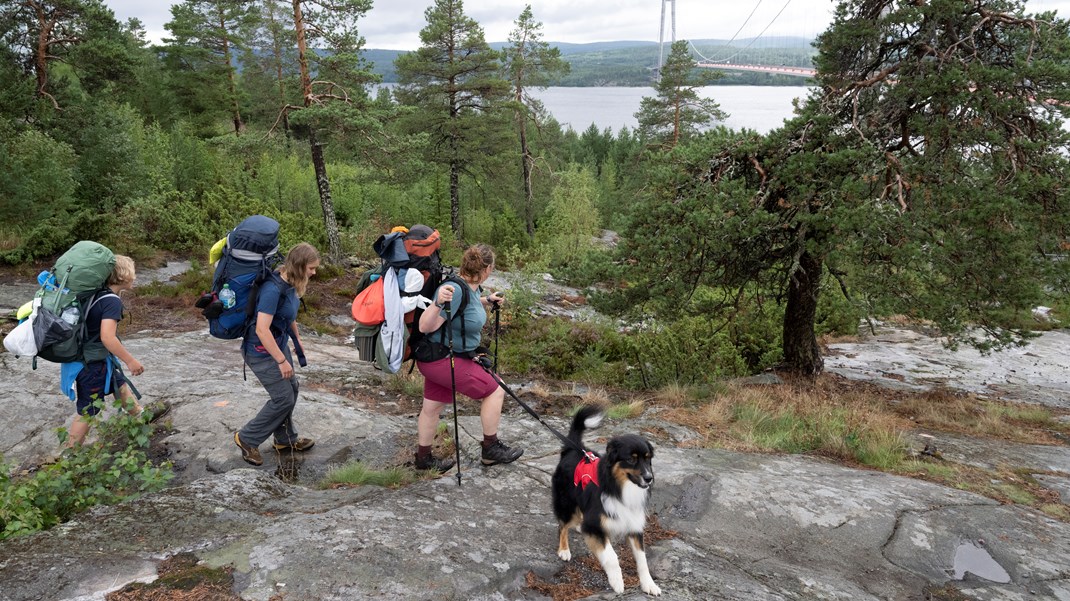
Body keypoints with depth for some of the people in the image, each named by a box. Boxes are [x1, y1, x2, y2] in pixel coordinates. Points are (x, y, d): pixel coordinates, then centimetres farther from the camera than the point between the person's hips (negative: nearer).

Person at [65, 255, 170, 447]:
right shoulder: (112, 301, -23)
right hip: (91, 365, -9)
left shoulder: (98, 294, 3)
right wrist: (130, 361, -23)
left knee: (119, 383, 28)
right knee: (87, 412, 3)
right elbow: (107, 337, -32)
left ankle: (141, 415, 49)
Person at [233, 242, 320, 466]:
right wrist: (282, 361, -26)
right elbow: (262, 330, -33)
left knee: (291, 388, 16)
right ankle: (247, 438, 16)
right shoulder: (273, 289, -30)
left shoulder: (291, 285, -3)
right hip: (261, 352, -9)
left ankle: (286, 439, 34)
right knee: (284, 398, -3)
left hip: (279, 344, 9)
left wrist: (297, 339, 24)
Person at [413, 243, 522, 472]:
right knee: (494, 391, 0)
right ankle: (490, 450, 15)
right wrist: (439, 303, -46)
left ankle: (423, 458, 34)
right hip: (442, 360, -9)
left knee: (432, 407, 19)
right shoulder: (454, 289, -27)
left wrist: (486, 300, 31)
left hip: (437, 359, 9)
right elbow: (425, 327, -30)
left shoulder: (471, 287, 0)